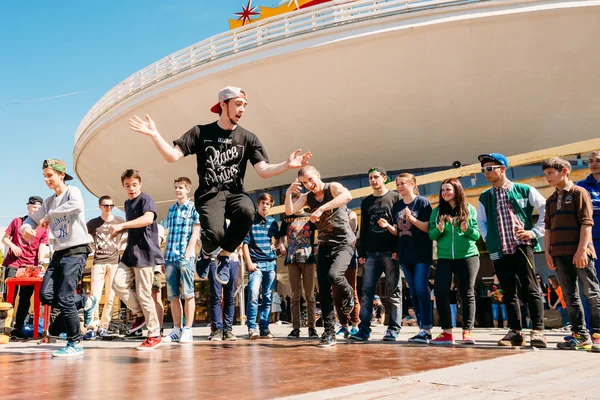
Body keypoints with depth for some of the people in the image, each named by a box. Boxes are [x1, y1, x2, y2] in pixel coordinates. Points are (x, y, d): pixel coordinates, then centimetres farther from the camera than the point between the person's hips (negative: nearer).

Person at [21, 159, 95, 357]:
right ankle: (85, 301, 20)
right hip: (59, 253, 8)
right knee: (46, 295, -3)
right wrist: (26, 228, -1)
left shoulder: (72, 192, -7)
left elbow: (77, 206, -31)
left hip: (76, 251, -8)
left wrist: (49, 215, -20)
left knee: (64, 298, -11)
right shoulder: (49, 201, 16)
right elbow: (32, 218, 24)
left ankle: (75, 344, 1)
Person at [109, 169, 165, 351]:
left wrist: (121, 225, -31)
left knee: (144, 295, -5)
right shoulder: (127, 203, 17)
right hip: (130, 252, 8)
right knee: (118, 284, -7)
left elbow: (148, 218, -29)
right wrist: (120, 231, 11)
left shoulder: (146, 199, -9)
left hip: (145, 253, -8)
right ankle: (140, 314, 15)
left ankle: (154, 335, 6)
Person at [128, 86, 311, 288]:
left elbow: (263, 171, 0)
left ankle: (224, 255, -7)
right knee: (215, 233, -31)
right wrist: (154, 134, -12)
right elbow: (172, 156, 0)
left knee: (247, 211, -35)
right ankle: (207, 253, 12)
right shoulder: (200, 132, 5)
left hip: (235, 193, 2)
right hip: (209, 193, -2)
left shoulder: (248, 138, 8)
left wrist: (287, 164, -16)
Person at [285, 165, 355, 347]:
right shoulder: (307, 197, 7)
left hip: (344, 243, -5)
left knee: (334, 274, -30)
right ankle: (329, 332, 9)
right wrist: (288, 193, -21)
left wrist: (321, 208, -38)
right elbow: (289, 211, -5)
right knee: (324, 290, 0)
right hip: (324, 245, 6)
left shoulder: (333, 187, -9)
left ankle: (348, 293, 4)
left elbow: (347, 196, -32)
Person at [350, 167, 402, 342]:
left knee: (394, 292, 0)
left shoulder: (395, 197, 5)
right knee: (367, 291, -1)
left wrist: (398, 249, -11)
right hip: (371, 253, 4)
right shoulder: (366, 202, 17)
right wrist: (361, 253, 10)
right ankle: (364, 329, 0)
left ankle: (393, 329, 4)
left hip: (390, 252, -4)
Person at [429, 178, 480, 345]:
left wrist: (467, 229, -17)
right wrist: (438, 229, -16)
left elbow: (477, 234, 3)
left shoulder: (469, 209, 5)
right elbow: (431, 235, 4)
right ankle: (447, 332, -2)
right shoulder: (437, 211, 10)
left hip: (468, 256, -1)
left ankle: (467, 332, 6)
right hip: (444, 258, 2)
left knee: (467, 293, 0)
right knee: (440, 292, -9)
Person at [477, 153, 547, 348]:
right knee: (508, 292, 7)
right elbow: (481, 221, 19)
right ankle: (516, 332, 14)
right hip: (499, 251, 4)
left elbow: (545, 209, 2)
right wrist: (489, 240, 7)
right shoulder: (484, 197, 11)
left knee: (530, 290, -4)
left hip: (522, 247, -4)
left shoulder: (524, 190, 0)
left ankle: (537, 331, -1)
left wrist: (535, 232, -4)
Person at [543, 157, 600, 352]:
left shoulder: (579, 192, -1)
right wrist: (548, 252, 9)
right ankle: (580, 334, 12)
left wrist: (581, 250, -15)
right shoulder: (550, 200, 17)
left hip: (580, 252, -6)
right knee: (570, 295, 6)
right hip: (560, 254, 6)